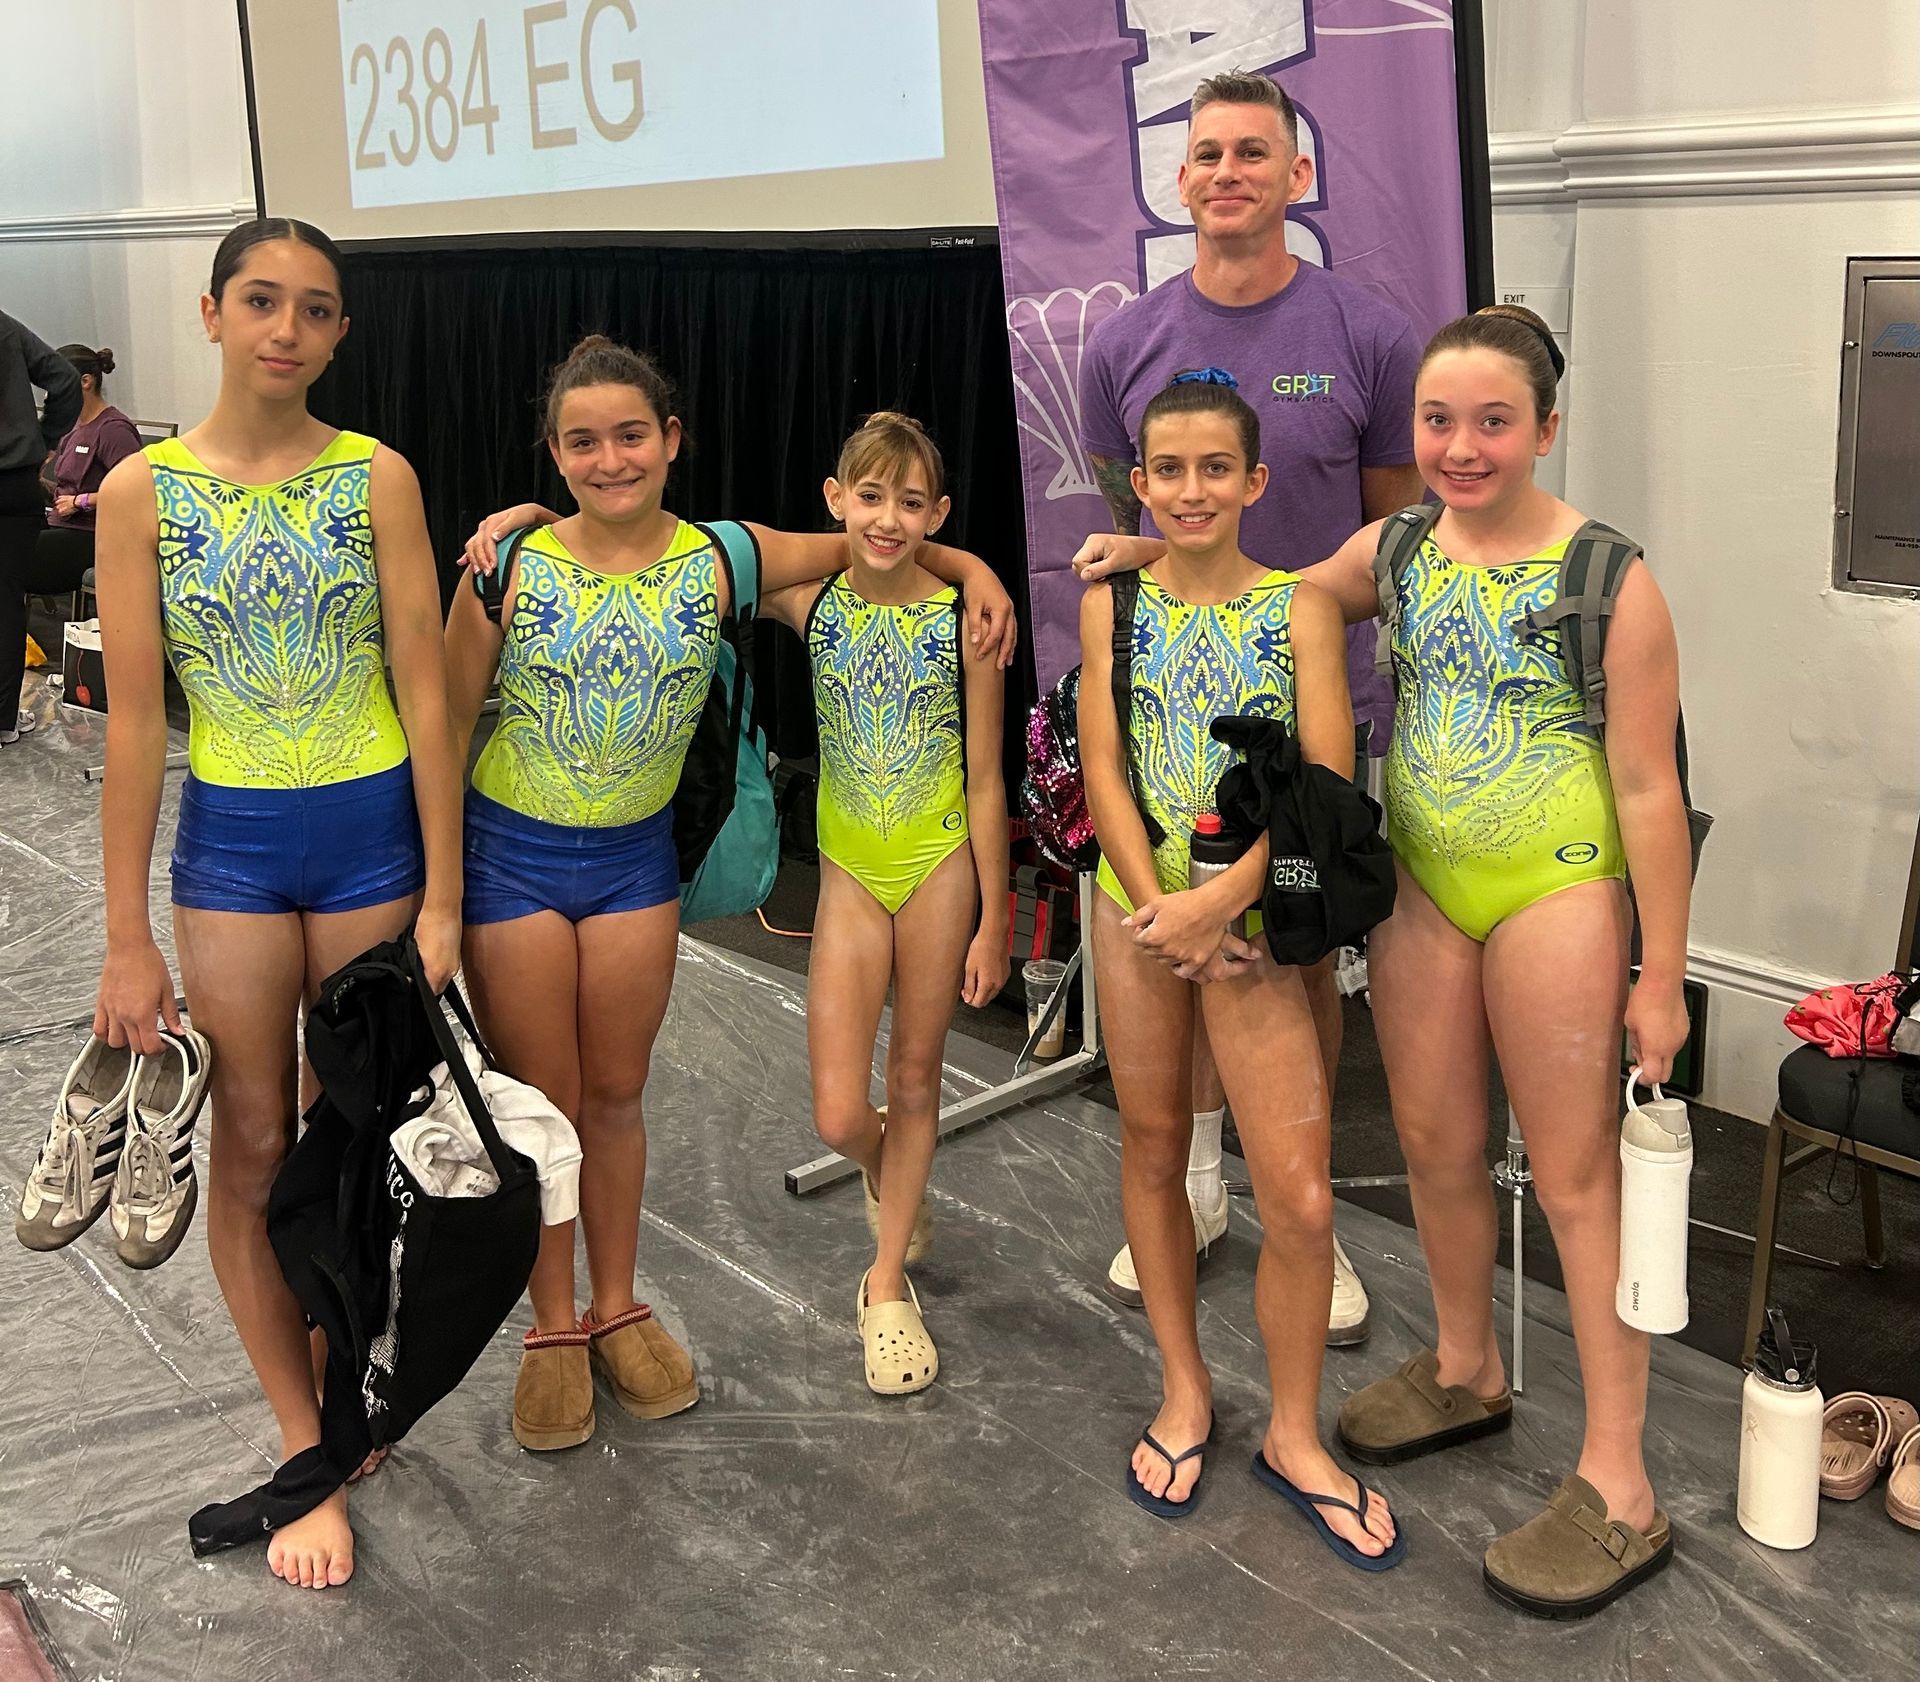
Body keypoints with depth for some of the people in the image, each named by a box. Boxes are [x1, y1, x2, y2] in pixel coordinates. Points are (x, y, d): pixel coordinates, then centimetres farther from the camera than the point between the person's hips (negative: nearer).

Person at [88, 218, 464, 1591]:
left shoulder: (378, 478, -6)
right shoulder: (143, 490, -5)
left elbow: (425, 692, -5)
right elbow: (135, 722, -5)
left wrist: (442, 898, -7)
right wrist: (129, 941, -5)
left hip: (372, 832, 0)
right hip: (229, 842, 0)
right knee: (251, 1151, 6)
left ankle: (330, 1362, 37)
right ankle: (309, 1451, 20)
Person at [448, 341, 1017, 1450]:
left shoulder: (718, 561, -7)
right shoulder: (511, 565, -12)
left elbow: (862, 543, 8)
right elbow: (448, 720, -6)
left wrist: (971, 566, -4)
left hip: (636, 858, 2)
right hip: (511, 856, -2)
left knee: (616, 1095, 14)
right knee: (542, 1103, 8)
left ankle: (617, 1308, 33)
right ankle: (554, 1328, 26)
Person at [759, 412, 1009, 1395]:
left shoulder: (963, 619, -9)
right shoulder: (807, 603, -6)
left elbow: (984, 781, -4)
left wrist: (992, 919, -3)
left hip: (941, 867, -1)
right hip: (851, 872, 1)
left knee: (915, 1078, 11)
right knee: (839, 1115, -3)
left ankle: (887, 1283, 27)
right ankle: (887, 1178, 34)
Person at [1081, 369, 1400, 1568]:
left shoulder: (1301, 607, -3)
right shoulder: (1114, 603, 4)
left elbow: (1327, 780, -11)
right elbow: (1103, 765, -1)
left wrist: (1216, 904, -19)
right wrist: (1159, 907, -12)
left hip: (1256, 915, -2)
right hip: (1139, 908, 2)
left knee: (1301, 1199, -4)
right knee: (1152, 1146, 13)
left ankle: (1293, 1436, 16)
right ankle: (1185, 1388, 32)